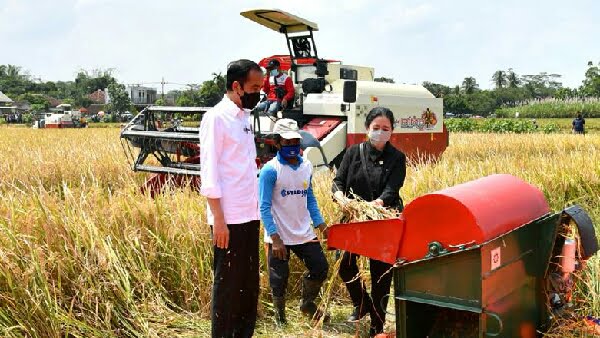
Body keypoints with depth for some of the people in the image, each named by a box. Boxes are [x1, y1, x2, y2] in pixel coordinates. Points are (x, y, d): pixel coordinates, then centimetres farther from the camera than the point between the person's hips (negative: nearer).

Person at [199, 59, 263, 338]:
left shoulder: (245, 118, 14)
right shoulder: (216, 118, -9)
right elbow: (208, 173, -14)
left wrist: (255, 209, 11)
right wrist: (219, 219, -17)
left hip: (249, 216, 8)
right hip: (229, 219, -8)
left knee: (249, 281, 15)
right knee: (227, 283, 3)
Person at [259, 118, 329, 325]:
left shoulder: (306, 166, 5)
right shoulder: (270, 170, -13)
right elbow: (264, 207, -14)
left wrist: (320, 224, 6)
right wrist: (275, 239, -19)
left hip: (304, 234, 5)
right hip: (279, 236, -5)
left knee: (320, 268, 9)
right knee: (279, 280, 6)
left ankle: (307, 303, 36)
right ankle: (280, 318, 29)